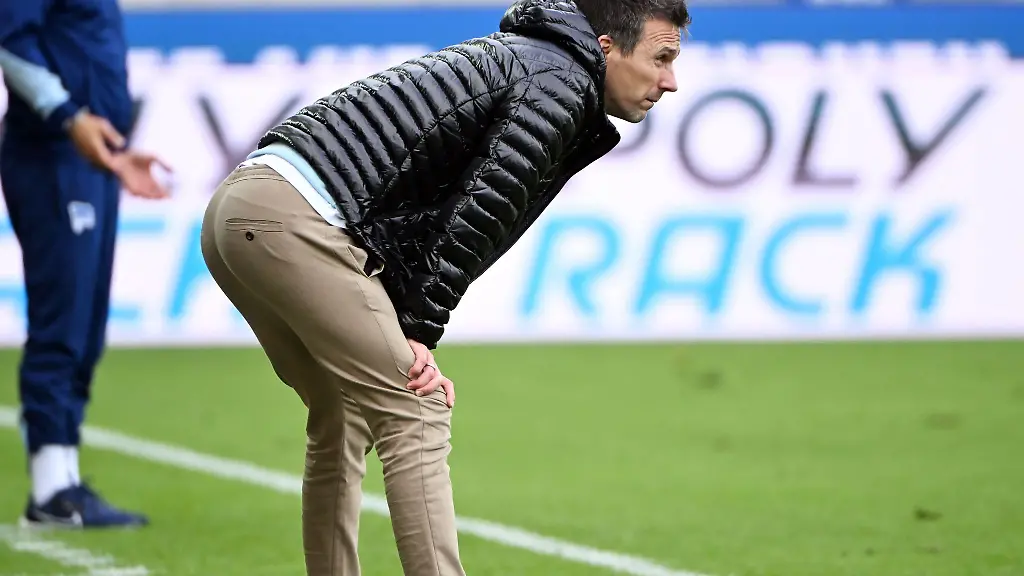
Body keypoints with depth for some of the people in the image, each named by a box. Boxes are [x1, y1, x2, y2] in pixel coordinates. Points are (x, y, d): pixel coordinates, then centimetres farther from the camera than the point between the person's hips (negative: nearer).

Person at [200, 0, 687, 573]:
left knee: (345, 419, 21)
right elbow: (480, 215, -12)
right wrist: (419, 332, -6)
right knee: (416, 416, -8)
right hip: (294, 215, -10)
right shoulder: (560, 82, -3)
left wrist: (412, 334, 7)